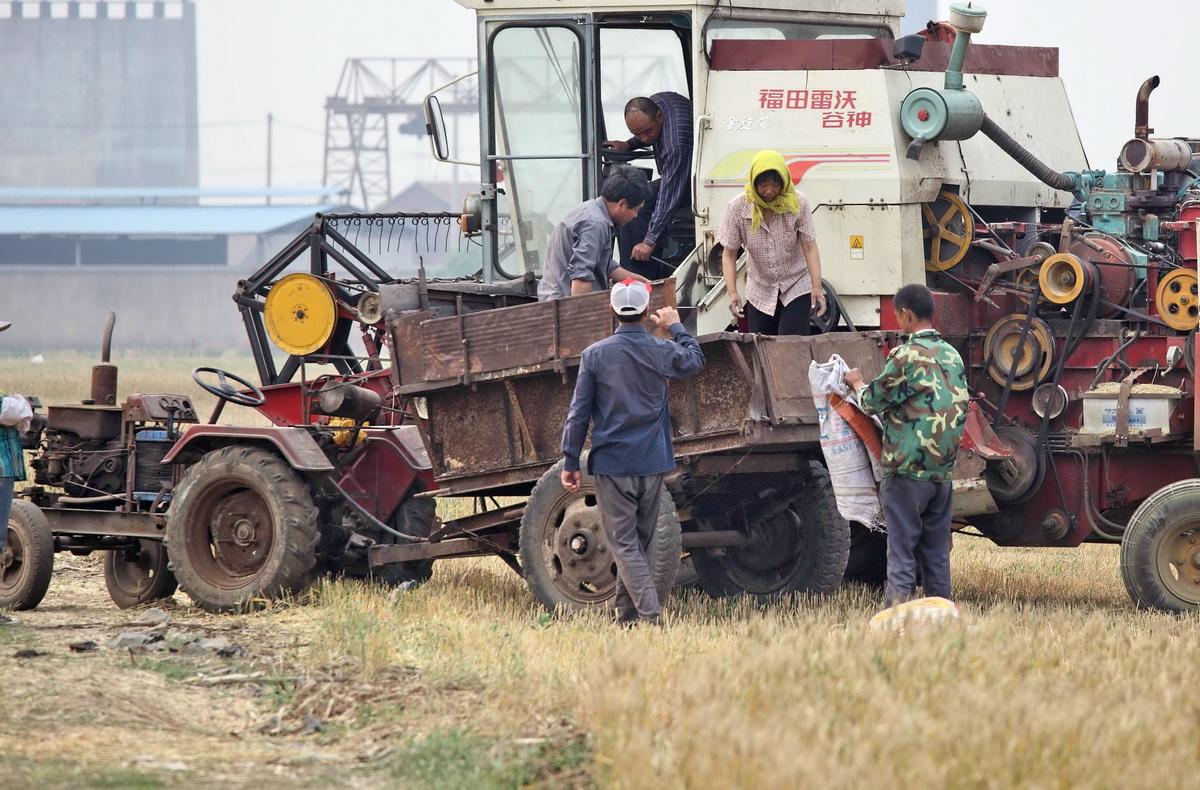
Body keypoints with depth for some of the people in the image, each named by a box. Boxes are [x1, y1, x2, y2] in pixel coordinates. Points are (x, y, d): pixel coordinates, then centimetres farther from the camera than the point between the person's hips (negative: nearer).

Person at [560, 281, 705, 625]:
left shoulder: (595, 355, -6)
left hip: (611, 464, -3)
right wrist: (676, 327, 36)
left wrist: (570, 461, 2)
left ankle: (650, 614, -17)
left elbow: (579, 412, -4)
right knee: (639, 541, 15)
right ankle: (626, 615, 20)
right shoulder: (663, 352, -1)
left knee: (625, 544, -3)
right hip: (652, 464, 3)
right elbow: (695, 361, 23)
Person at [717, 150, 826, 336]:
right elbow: (729, 254, -8)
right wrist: (732, 292, -20)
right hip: (760, 292, 2)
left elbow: (809, 248, -15)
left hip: (797, 288, -2)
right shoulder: (738, 208, -12)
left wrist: (816, 287, -26)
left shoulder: (798, 204, -14)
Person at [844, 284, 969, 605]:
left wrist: (858, 383, 16)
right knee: (937, 551, 11)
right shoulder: (952, 356, 11)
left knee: (902, 548, -5)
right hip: (943, 470, 7)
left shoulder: (905, 356, -11)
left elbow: (874, 402, -4)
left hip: (907, 469, -7)